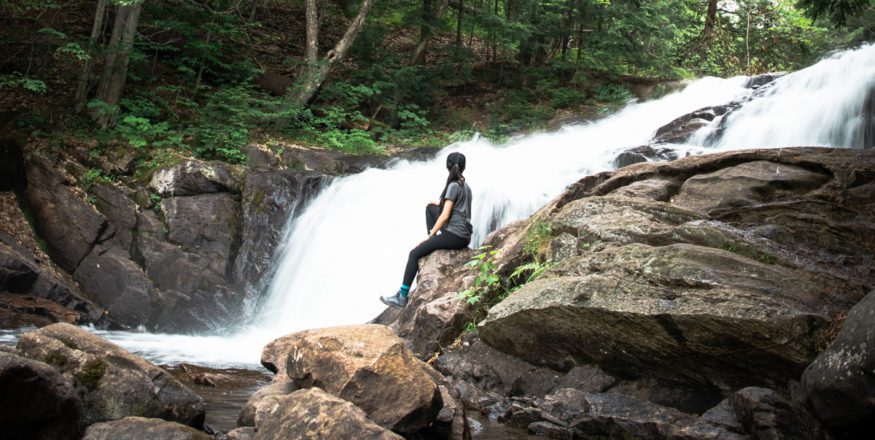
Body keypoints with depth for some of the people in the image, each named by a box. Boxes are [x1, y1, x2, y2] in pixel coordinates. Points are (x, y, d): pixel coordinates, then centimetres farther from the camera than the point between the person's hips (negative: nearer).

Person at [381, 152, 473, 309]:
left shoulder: (453, 186, -12)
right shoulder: (466, 186, 14)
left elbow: (445, 216, -16)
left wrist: (430, 236, -10)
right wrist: (440, 205, 27)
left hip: (455, 236, -9)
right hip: (464, 237, 9)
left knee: (414, 254, -4)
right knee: (430, 207, 23)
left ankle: (402, 297, -7)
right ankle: (434, 241, 14)